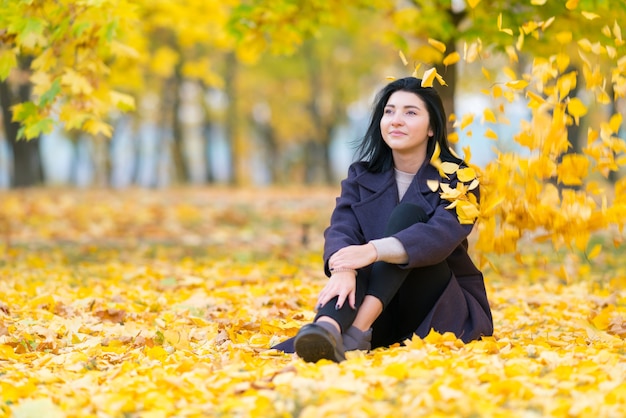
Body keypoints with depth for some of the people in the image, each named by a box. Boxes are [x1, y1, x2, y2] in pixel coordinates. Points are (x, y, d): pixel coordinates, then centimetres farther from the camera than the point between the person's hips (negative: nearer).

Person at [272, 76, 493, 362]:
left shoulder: (456, 179, -3)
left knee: (408, 213, -24)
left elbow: (442, 234, -24)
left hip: (441, 311, -2)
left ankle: (359, 328, -42)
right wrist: (342, 269, -36)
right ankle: (327, 330, -63)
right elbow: (341, 230, -11)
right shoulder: (362, 176, 7)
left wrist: (375, 250, -41)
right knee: (352, 271, -30)